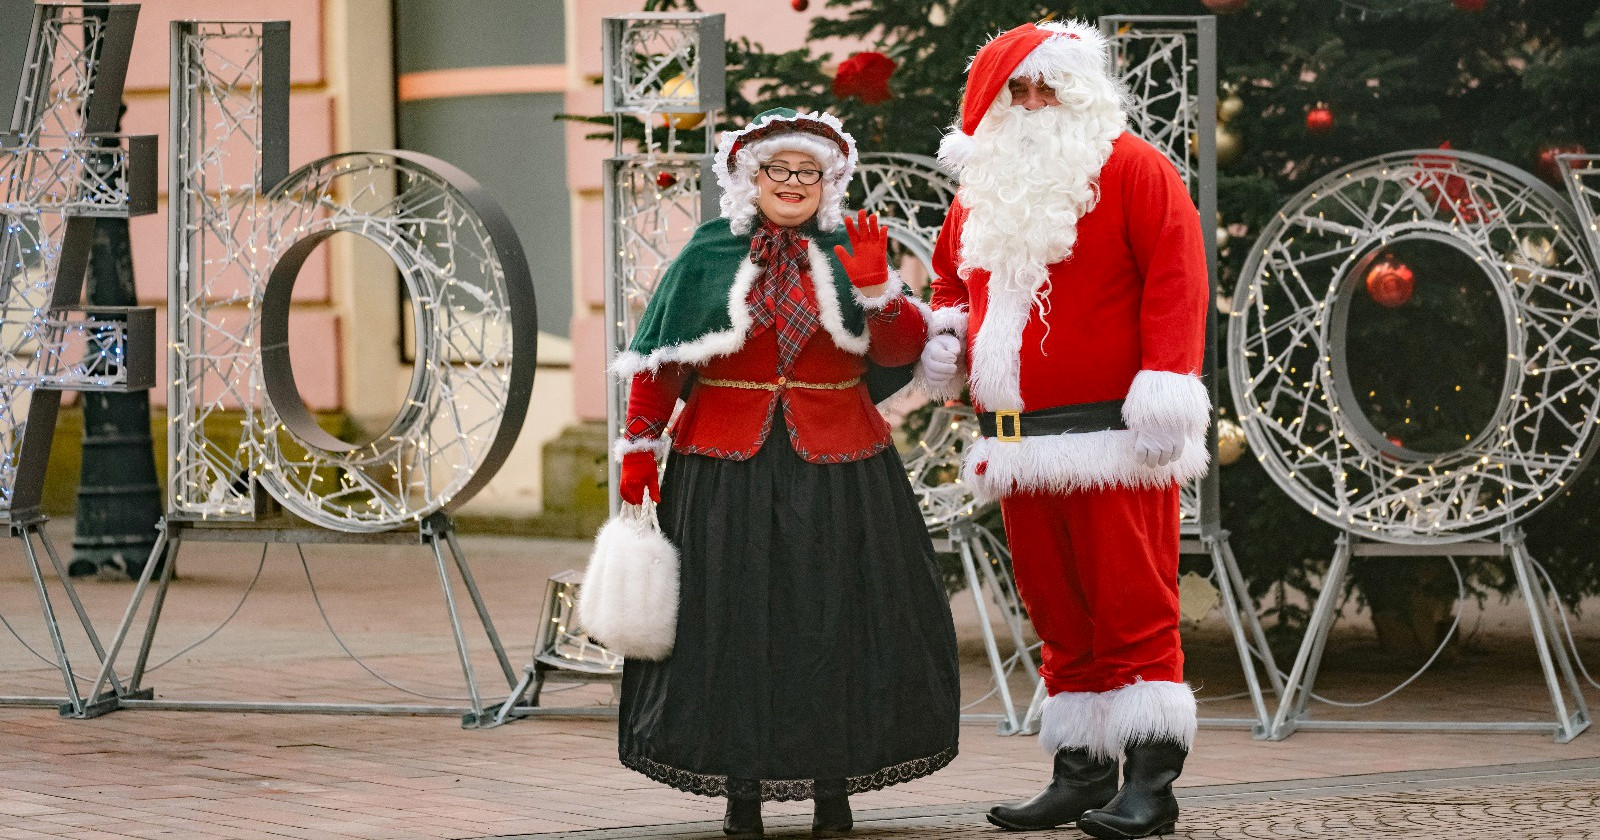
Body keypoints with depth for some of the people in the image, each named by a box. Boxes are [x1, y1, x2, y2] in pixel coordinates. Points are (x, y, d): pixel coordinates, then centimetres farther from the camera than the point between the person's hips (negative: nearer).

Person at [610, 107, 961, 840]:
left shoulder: (848, 252, 7)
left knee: (833, 621, 2)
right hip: (728, 470, -1)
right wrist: (639, 448, 3)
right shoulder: (708, 256, 4)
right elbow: (658, 360, 6)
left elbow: (903, 351, 0)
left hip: (835, 469, 1)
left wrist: (876, 288, -16)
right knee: (732, 624, 0)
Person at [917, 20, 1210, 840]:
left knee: (1131, 608, -6)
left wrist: (1163, 395, -20)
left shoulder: (1131, 170, -3)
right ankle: (1081, 772, 16)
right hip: (1019, 446, 6)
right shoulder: (982, 189, 17)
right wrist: (943, 335, 9)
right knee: (1058, 612, 10)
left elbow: (1174, 282, -11)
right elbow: (951, 278, 31)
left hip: (1113, 438, -6)